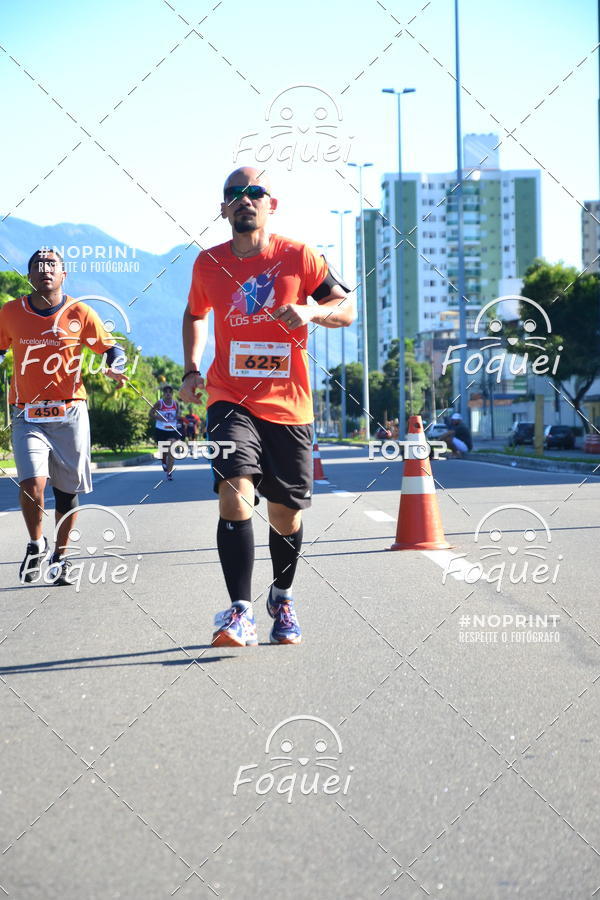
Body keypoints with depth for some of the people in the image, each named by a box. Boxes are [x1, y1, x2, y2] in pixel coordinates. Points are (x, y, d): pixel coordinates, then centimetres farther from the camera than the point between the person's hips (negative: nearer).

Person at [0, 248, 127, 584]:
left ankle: (61, 557, 28)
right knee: (32, 485, -18)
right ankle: (37, 544, 9)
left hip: (69, 414, 0)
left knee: (67, 491, 7)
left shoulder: (80, 313, 0)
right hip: (27, 415, 0)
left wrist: (115, 366, -15)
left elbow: (113, 347, 6)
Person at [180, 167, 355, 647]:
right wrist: (192, 368, 10)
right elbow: (195, 314, 24)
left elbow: (348, 309, -1)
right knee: (234, 494, -22)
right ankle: (241, 614, -23)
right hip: (231, 402, 0)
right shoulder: (209, 263, 5)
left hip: (289, 406, 0)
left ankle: (282, 596, 38)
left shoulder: (299, 257, -2)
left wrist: (311, 310, -22)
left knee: (286, 516, 10)